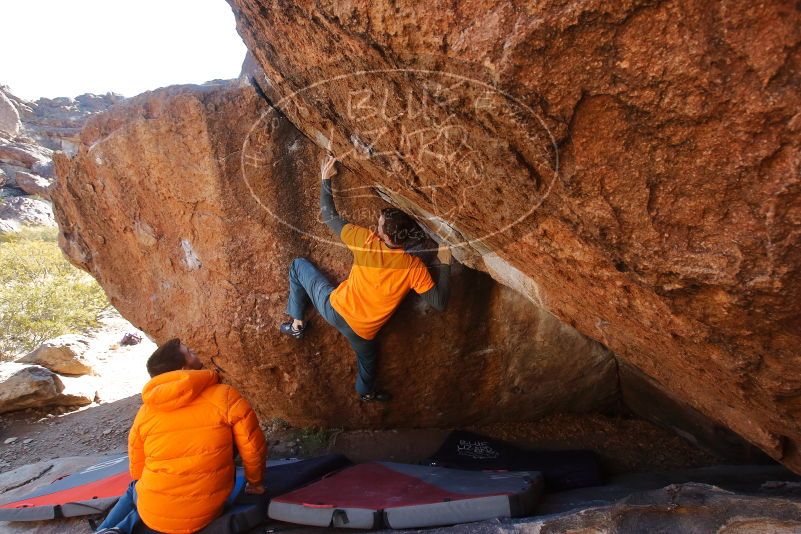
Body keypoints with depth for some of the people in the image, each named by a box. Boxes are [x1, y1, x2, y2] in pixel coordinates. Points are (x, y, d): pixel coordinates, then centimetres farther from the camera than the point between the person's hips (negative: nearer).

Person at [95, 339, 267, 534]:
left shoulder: (145, 411, -3)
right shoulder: (225, 397, -14)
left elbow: (137, 469, 9)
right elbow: (253, 448, -7)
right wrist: (254, 481, 12)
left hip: (154, 515, 1)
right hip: (204, 514, -1)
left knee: (135, 490, 37)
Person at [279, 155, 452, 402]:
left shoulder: (366, 241, -21)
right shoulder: (414, 268, -20)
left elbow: (329, 216, -8)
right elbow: (439, 302, -15)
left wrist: (325, 179, 3)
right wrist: (444, 263, -9)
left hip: (334, 308, -1)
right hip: (363, 331, 2)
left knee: (298, 265, 18)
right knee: (367, 354, 38)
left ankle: (296, 323, 26)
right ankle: (366, 391, 64)